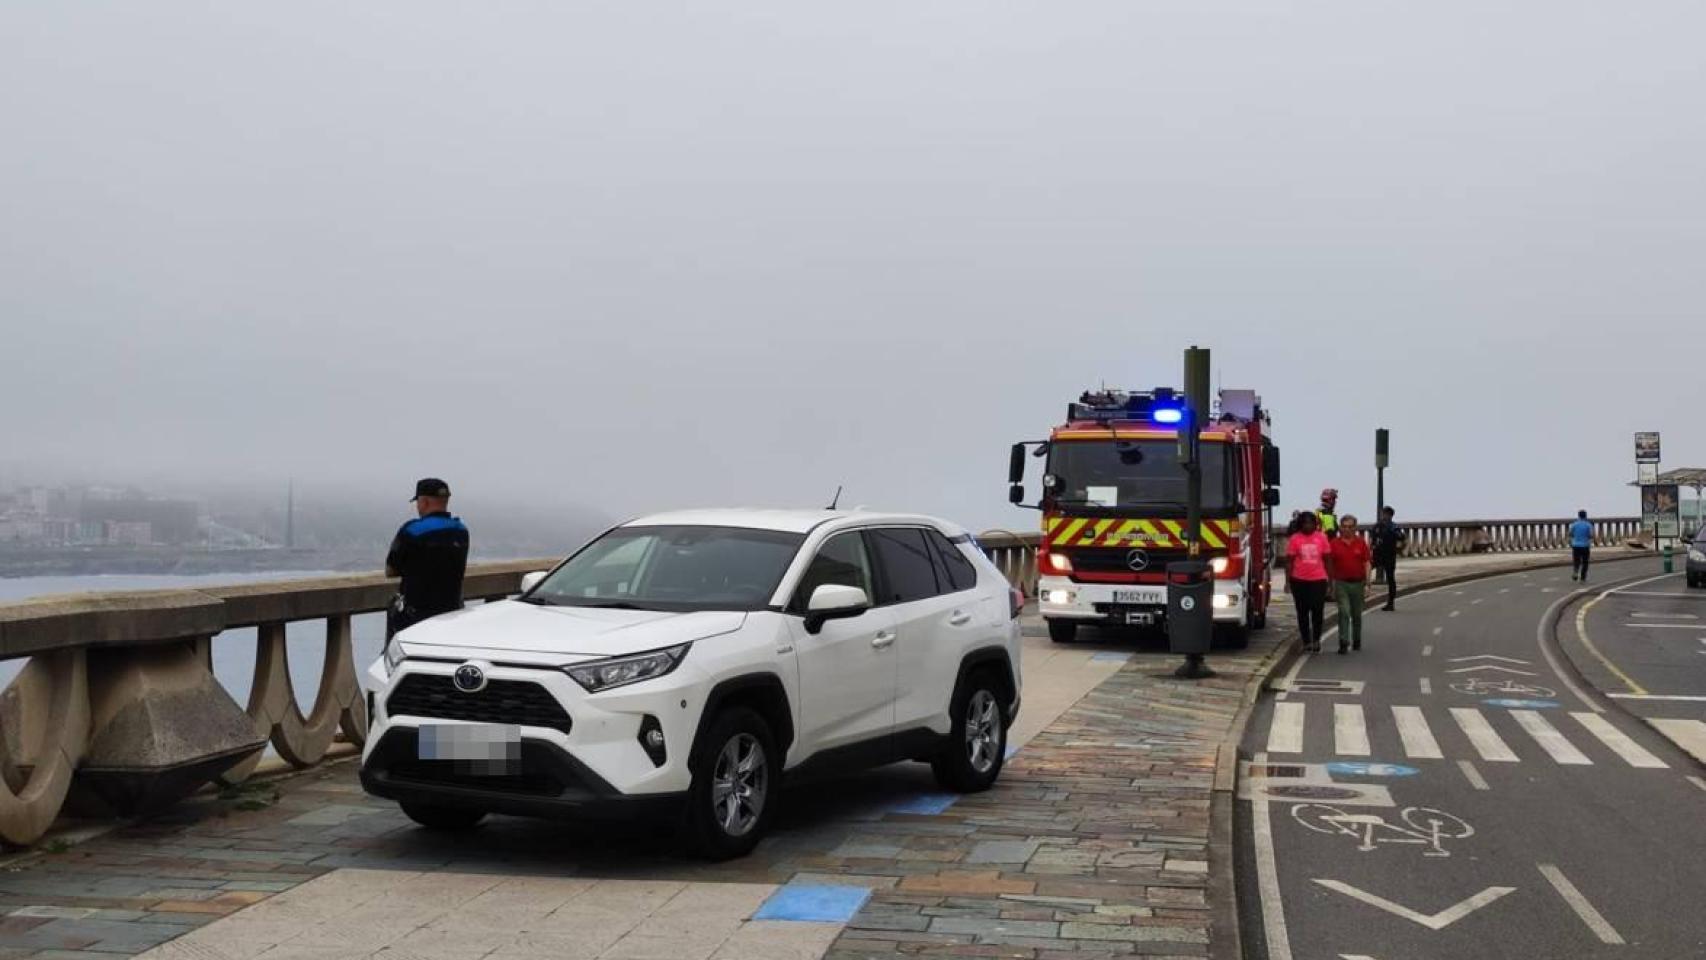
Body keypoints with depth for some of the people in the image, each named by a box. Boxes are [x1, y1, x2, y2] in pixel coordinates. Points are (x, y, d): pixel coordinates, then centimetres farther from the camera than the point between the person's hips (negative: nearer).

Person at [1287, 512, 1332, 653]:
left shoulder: (1321, 537, 4)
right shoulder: (1294, 539, 0)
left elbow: (1327, 559, 8)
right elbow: (1289, 561, 1)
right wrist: (1288, 580, -4)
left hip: (1318, 580, 0)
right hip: (1299, 581, 0)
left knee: (1318, 611, -2)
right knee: (1303, 612, 6)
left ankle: (1316, 640, 15)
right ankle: (1306, 641, 15)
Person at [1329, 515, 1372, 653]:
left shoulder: (1361, 543, 3)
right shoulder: (1334, 543, 0)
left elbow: (1367, 564, 2)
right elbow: (1330, 565, 4)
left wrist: (1367, 584, -4)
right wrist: (1331, 585, 2)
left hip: (1358, 583, 2)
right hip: (1341, 583, -2)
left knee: (1357, 614, 12)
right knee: (1344, 612, -13)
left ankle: (1357, 642, 28)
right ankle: (1343, 643, -14)